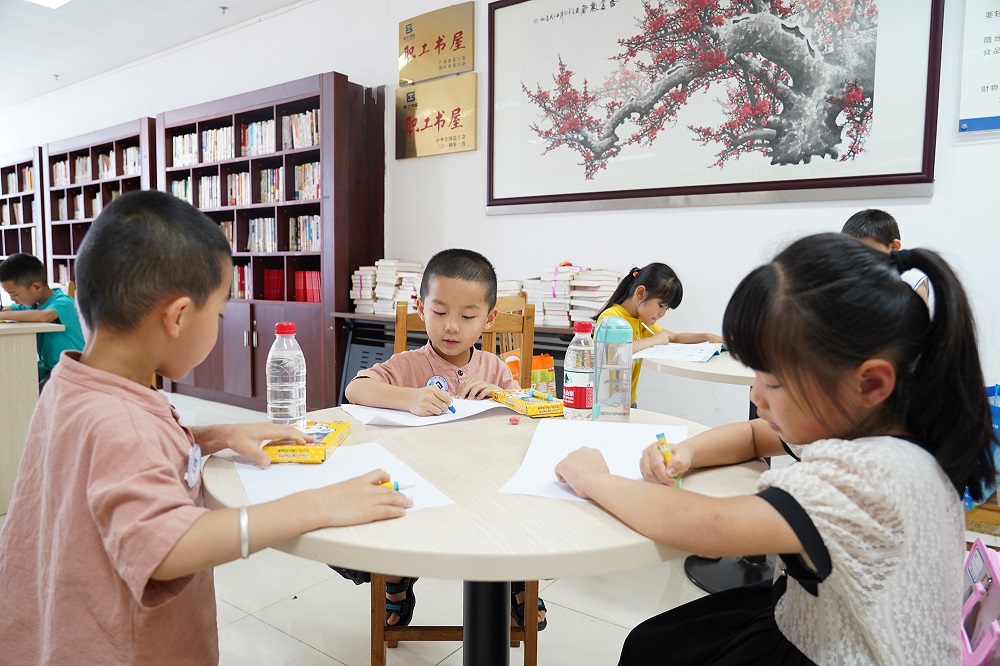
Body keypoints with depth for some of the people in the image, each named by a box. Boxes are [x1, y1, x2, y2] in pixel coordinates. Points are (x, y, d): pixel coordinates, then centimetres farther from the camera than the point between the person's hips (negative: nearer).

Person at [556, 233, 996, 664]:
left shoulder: (870, 476, -35)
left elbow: (705, 528, -39)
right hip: (811, 624, 8)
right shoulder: (859, 422, -6)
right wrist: (684, 453, -11)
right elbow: (753, 435, 10)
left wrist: (595, 480, -24)